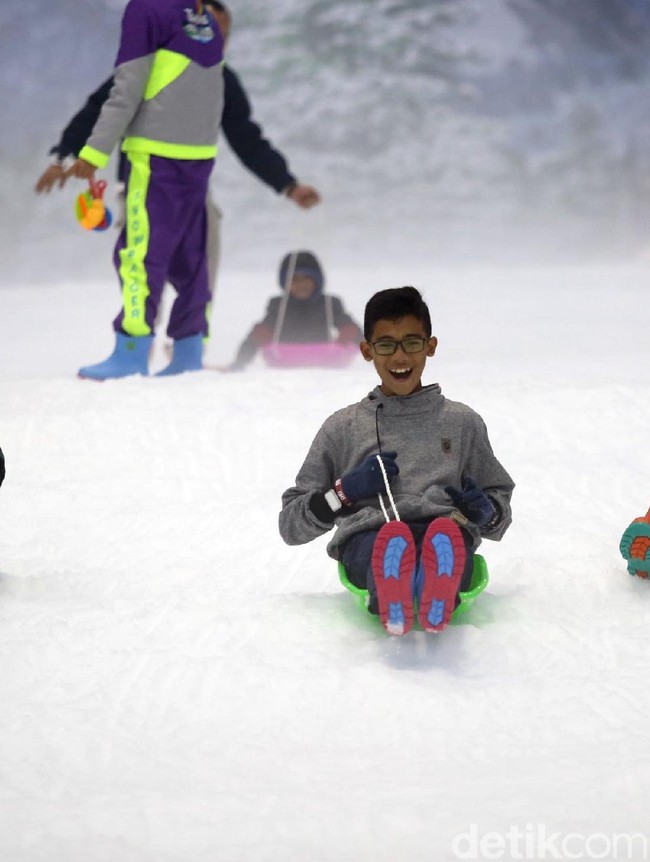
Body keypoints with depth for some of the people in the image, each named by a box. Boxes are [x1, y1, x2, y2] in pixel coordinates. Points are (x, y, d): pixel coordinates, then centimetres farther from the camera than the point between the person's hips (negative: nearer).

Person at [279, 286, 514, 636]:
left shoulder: (462, 422, 28)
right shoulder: (342, 428, 26)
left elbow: (501, 513, 32)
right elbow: (290, 525, 24)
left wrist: (485, 512, 7)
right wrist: (345, 492, 5)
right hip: (366, 538, 0)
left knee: (447, 535, -41)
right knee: (386, 542, -42)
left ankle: (436, 599, -72)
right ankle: (392, 602, -72)